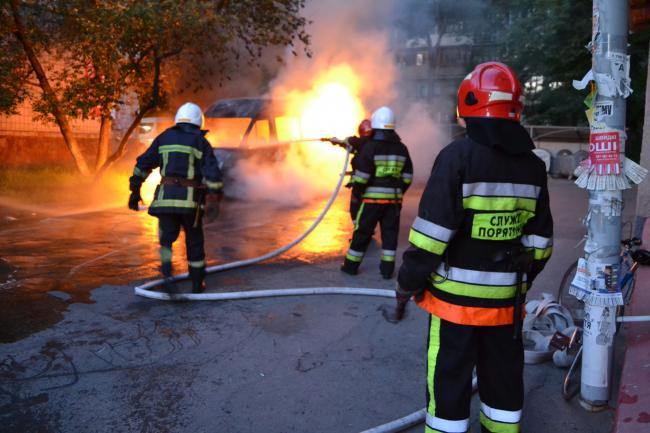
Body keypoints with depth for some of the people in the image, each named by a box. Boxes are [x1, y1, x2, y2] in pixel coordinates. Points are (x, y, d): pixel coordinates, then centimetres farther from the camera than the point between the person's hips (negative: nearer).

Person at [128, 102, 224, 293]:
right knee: (194, 240, 15)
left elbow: (142, 164, 9)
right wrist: (214, 202, -10)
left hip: (166, 198, 1)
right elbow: (213, 174, -8)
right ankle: (197, 283, 23)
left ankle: (167, 271, -14)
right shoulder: (201, 142, 4)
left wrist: (135, 191, 13)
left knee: (167, 237, 14)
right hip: (190, 200, -1)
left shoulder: (164, 137, 12)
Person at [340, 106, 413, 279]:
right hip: (394, 197, 4)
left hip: (373, 197, -4)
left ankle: (351, 265, 16)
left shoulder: (370, 146, -11)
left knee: (362, 231, 6)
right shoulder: (402, 149, 7)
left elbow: (361, 175, -13)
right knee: (390, 233, 9)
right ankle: (387, 269, 13)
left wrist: (356, 193, 0)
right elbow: (407, 176, 9)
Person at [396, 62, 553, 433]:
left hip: (456, 295, -5)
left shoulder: (458, 156, -14)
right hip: (507, 297, 6)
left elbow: (431, 234, -17)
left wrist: (408, 284, -7)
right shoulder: (533, 165, 4)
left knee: (449, 378, 7)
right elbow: (539, 239, 9)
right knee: (504, 375, 20)